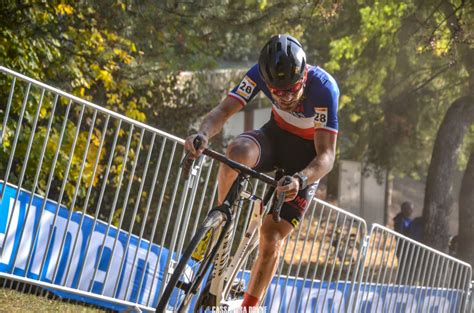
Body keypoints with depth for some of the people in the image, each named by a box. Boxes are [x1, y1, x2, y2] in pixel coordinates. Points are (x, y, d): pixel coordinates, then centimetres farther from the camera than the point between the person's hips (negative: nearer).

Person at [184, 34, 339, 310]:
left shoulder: (323, 87, -33)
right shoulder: (262, 73, -24)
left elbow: (327, 155, -34)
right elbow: (224, 110, -26)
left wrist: (301, 180, -54)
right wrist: (203, 135, -48)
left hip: (307, 156, -3)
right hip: (276, 135, 3)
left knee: (271, 239, -12)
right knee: (237, 151, -35)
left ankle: (248, 307, 4)